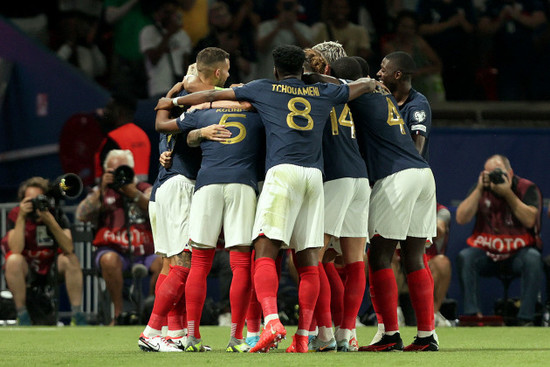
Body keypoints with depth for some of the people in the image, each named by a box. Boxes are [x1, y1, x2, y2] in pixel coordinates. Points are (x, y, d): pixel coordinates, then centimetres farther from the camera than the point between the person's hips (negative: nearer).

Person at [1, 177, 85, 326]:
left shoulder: (56, 214, -10)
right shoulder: (15, 215, -13)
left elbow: (69, 249, -25)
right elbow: (16, 250, -28)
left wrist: (50, 222, -35)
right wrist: (21, 217, -33)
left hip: (51, 270, 2)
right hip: (25, 271, -2)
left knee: (71, 259, -25)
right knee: (13, 260, -33)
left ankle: (77, 315, -23)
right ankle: (22, 316, -26)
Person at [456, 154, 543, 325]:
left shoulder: (527, 188, -3)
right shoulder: (481, 189, 5)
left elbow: (529, 220, -19)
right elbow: (461, 219, -8)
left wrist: (508, 194, -22)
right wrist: (479, 189, -13)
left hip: (518, 252, -2)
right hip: (486, 254, 2)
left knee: (533, 258, -34)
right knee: (465, 257, -28)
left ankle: (526, 317, -31)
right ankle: (472, 313, -29)